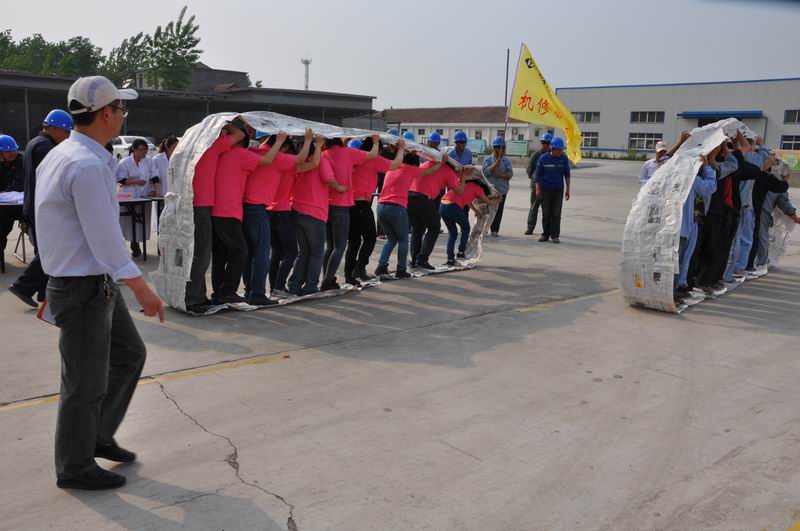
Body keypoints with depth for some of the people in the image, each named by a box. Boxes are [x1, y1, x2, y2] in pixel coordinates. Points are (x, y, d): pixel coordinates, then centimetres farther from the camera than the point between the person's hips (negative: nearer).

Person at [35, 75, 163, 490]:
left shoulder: (62, 154, 9)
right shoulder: (88, 166, -23)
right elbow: (106, 239, -24)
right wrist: (142, 289, -19)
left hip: (97, 284, 10)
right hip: (83, 289, -10)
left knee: (129, 354, 20)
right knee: (86, 383, 5)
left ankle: (98, 436, 34)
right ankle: (75, 468, 23)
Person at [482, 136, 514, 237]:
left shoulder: (507, 160, 6)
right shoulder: (488, 159, 3)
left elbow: (510, 174, -3)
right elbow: (486, 172, -11)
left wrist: (499, 174, -17)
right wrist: (496, 163, -16)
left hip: (502, 190, 2)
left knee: (498, 210, 3)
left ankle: (495, 230, 10)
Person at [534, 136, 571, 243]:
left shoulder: (564, 158, 0)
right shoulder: (543, 158, -5)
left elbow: (567, 174, 7)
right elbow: (538, 174, -1)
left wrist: (567, 189, 6)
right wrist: (538, 189, -5)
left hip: (558, 190, 1)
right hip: (546, 190, -1)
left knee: (556, 214, 0)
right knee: (546, 213, 4)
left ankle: (555, 235, 5)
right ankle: (545, 234, 13)